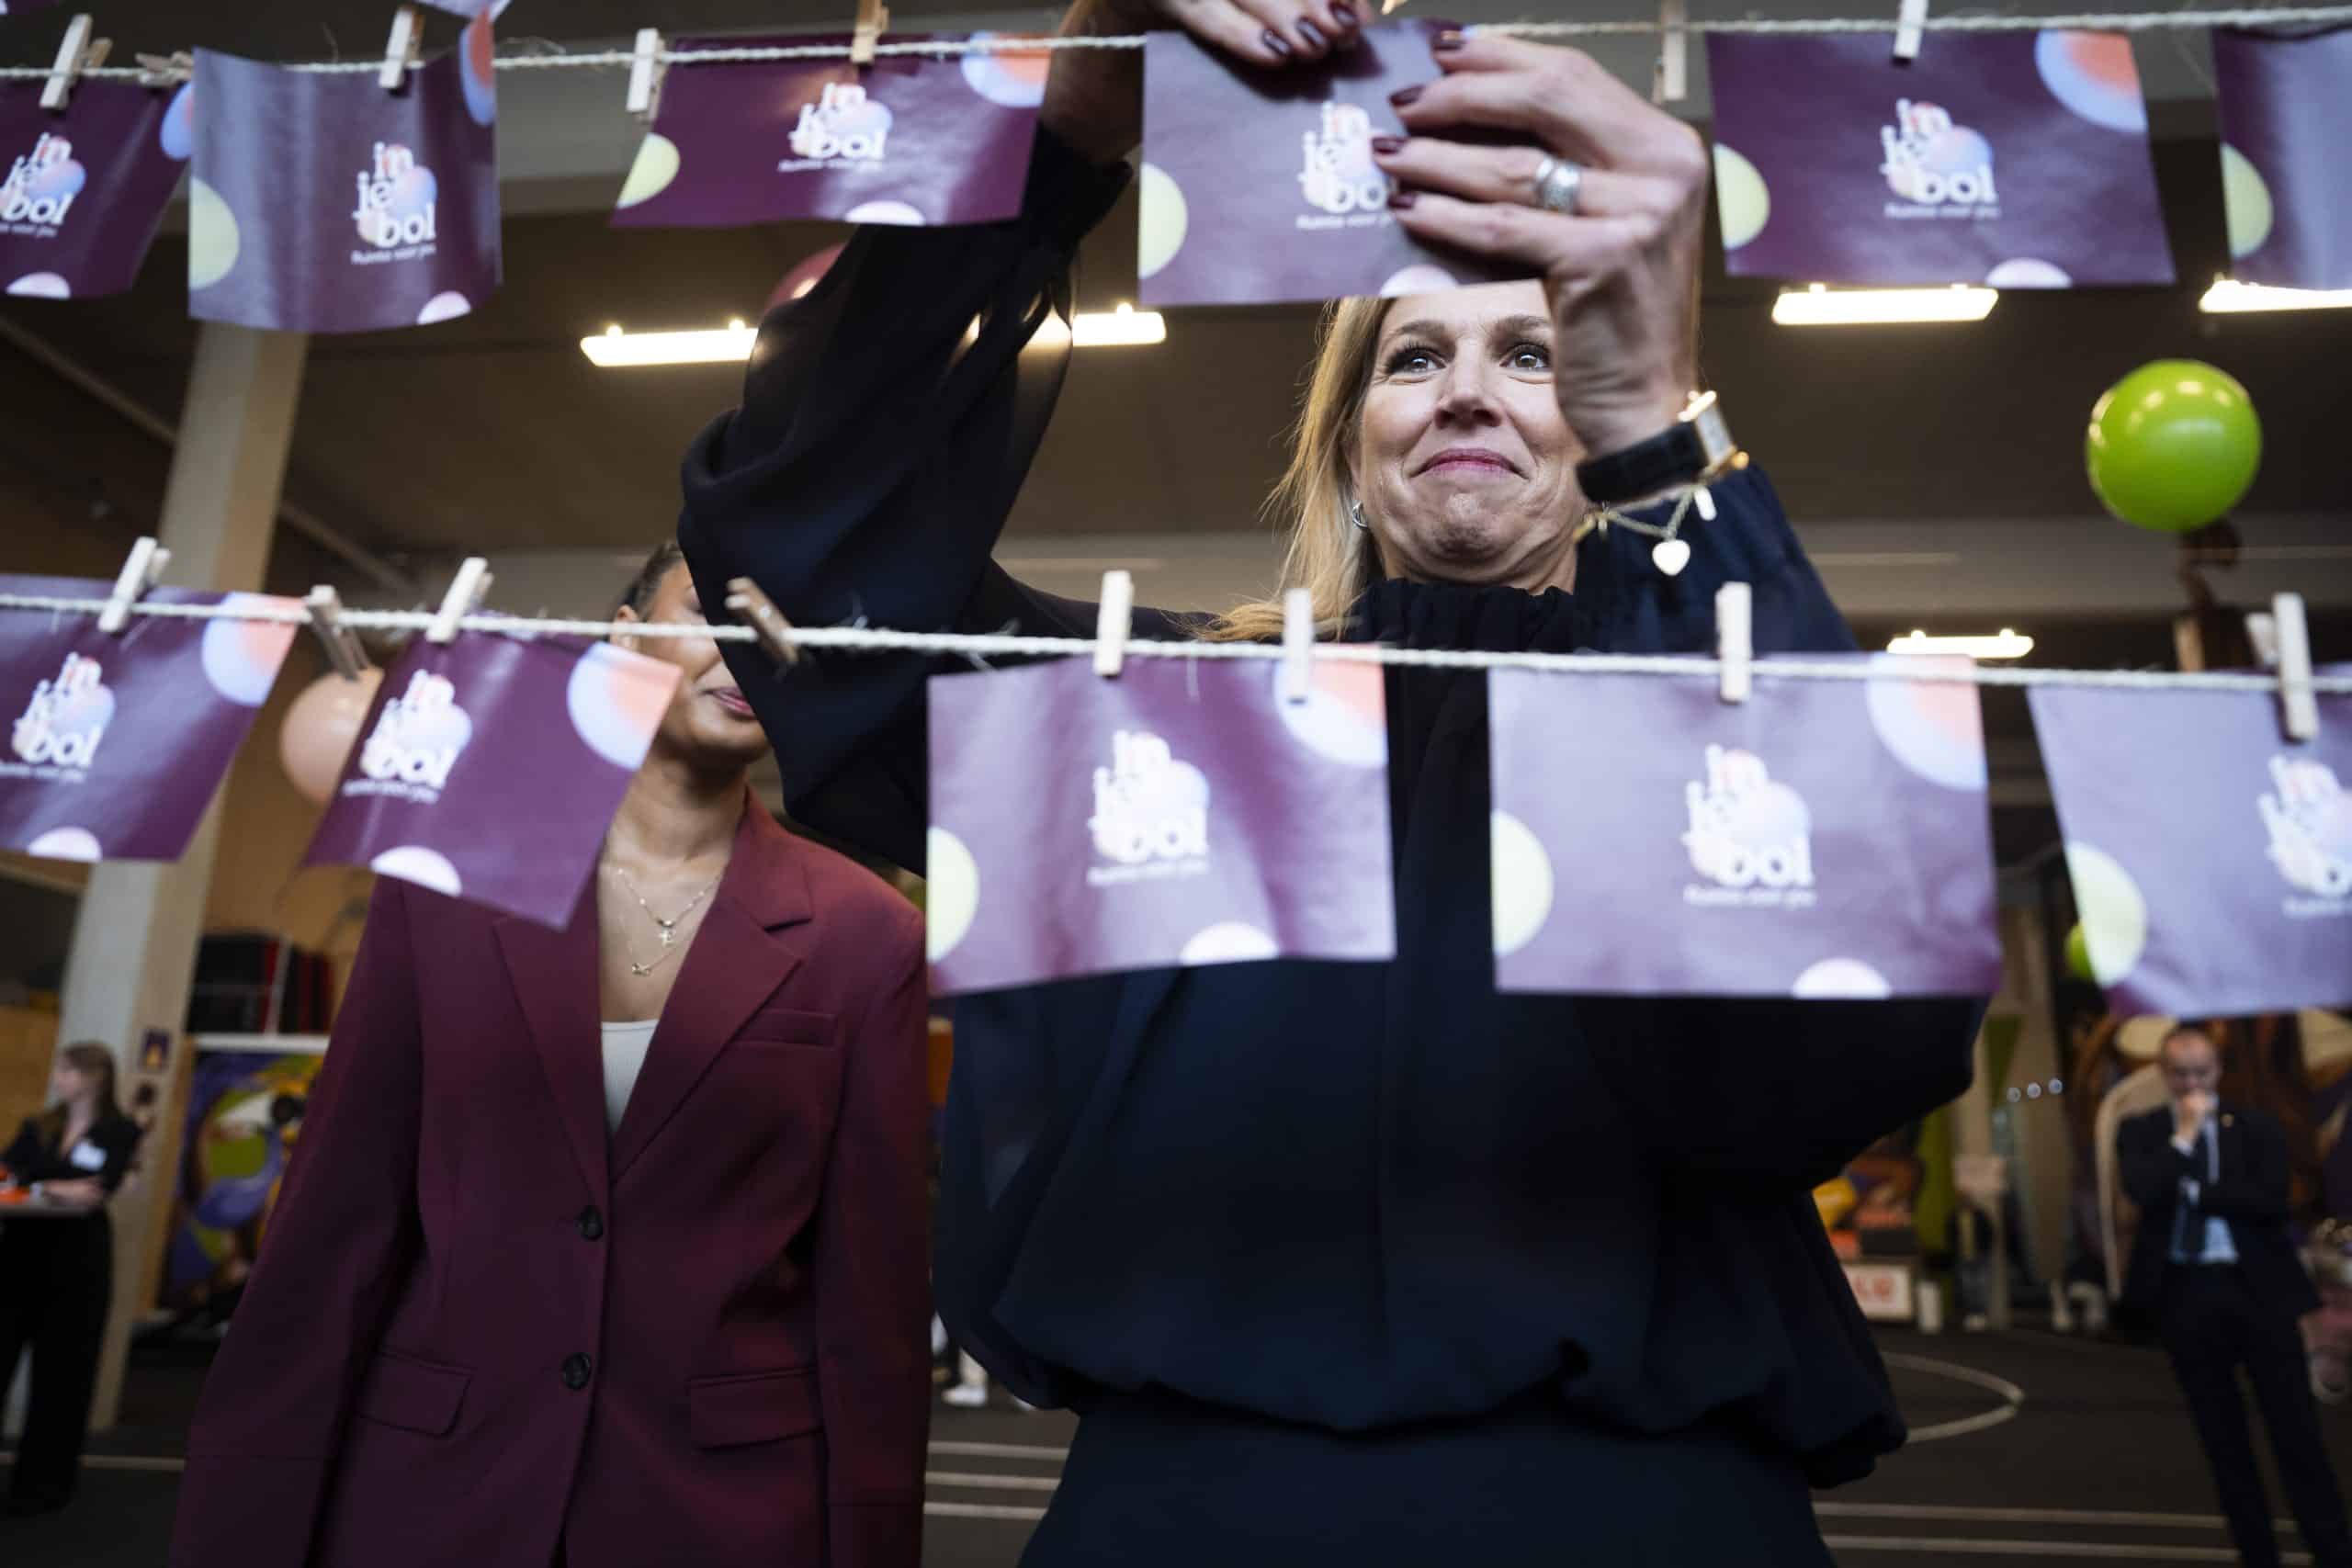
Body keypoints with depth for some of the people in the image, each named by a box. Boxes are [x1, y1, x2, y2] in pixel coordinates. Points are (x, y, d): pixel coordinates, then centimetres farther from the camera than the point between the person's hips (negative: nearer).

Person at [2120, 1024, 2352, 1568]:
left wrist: (2191, 1189, -10)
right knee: (2222, 1437, 10)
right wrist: (2184, 1135, -11)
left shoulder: (2257, 1125, 3)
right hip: (2185, 1294, 1)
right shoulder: (2140, 1131, 4)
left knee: (2296, 1431, 1)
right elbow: (2144, 1191, -14)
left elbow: (2270, 1200, -11)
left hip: (2258, 1288, -1)